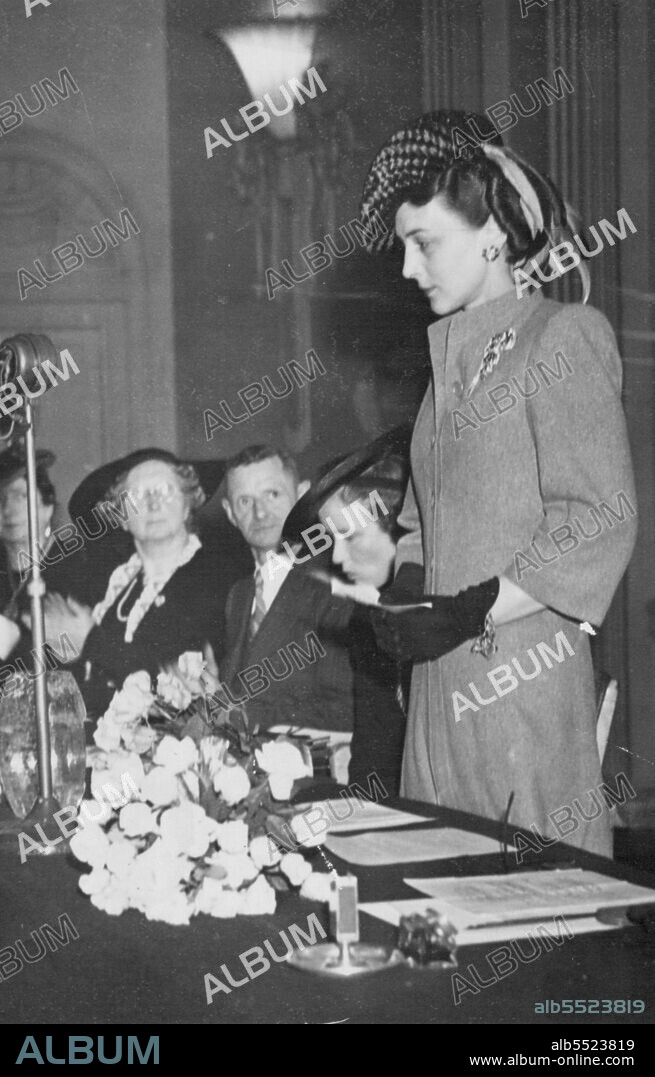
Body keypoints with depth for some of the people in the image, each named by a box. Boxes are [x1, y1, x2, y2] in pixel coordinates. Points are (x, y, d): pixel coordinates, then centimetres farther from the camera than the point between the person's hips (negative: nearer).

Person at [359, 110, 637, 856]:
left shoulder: (561, 338, -6)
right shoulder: (452, 354, 16)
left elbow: (601, 527, -13)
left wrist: (468, 614, -16)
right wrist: (397, 596, 5)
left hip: (523, 675, -7)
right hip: (443, 683, 7)